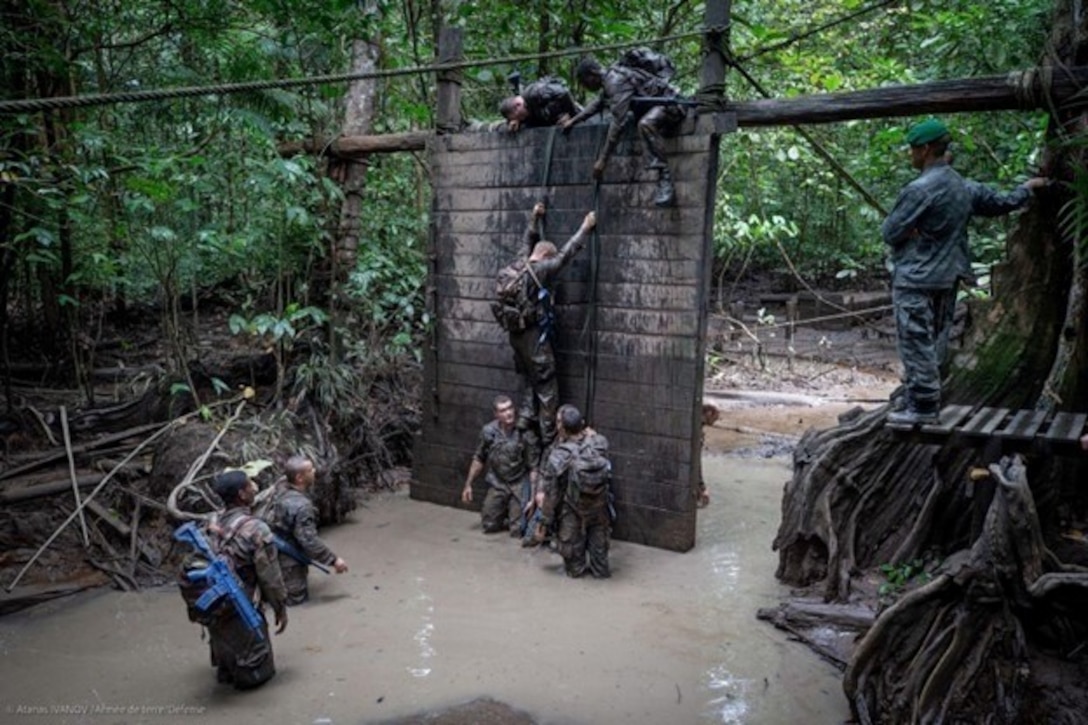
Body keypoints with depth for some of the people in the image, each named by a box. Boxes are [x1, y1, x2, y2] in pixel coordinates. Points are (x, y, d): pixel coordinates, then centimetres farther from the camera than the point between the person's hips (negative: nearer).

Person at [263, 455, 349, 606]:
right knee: (297, 597, 8)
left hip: (274, 553, 9)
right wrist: (334, 560, -21)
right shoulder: (301, 505, -32)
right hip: (288, 559, -9)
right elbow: (309, 541, -29)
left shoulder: (281, 488, -10)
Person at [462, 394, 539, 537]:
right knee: (489, 526, 3)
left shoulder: (525, 434, -19)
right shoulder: (488, 431, -10)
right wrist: (468, 485, 6)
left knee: (517, 531, -7)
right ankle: (506, 513, 32)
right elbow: (478, 459, 5)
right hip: (497, 483, 3)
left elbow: (533, 468, -14)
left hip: (519, 484, -3)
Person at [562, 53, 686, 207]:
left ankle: (666, 182, -39)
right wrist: (574, 120, 29)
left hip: (670, 103, -11)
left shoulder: (616, 80, -22)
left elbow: (618, 122, -29)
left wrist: (602, 160, -28)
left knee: (646, 124, -37)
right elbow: (597, 103, 32)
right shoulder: (608, 80, 9)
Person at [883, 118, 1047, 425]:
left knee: (916, 343, -3)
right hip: (947, 277, 9)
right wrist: (1026, 188, 41)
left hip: (916, 280, -9)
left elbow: (891, 232, -16)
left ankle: (923, 406, -1)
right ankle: (917, 399, 22)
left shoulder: (920, 189, -18)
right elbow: (1003, 203, 22)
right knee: (934, 342, 14)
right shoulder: (966, 187, 7)